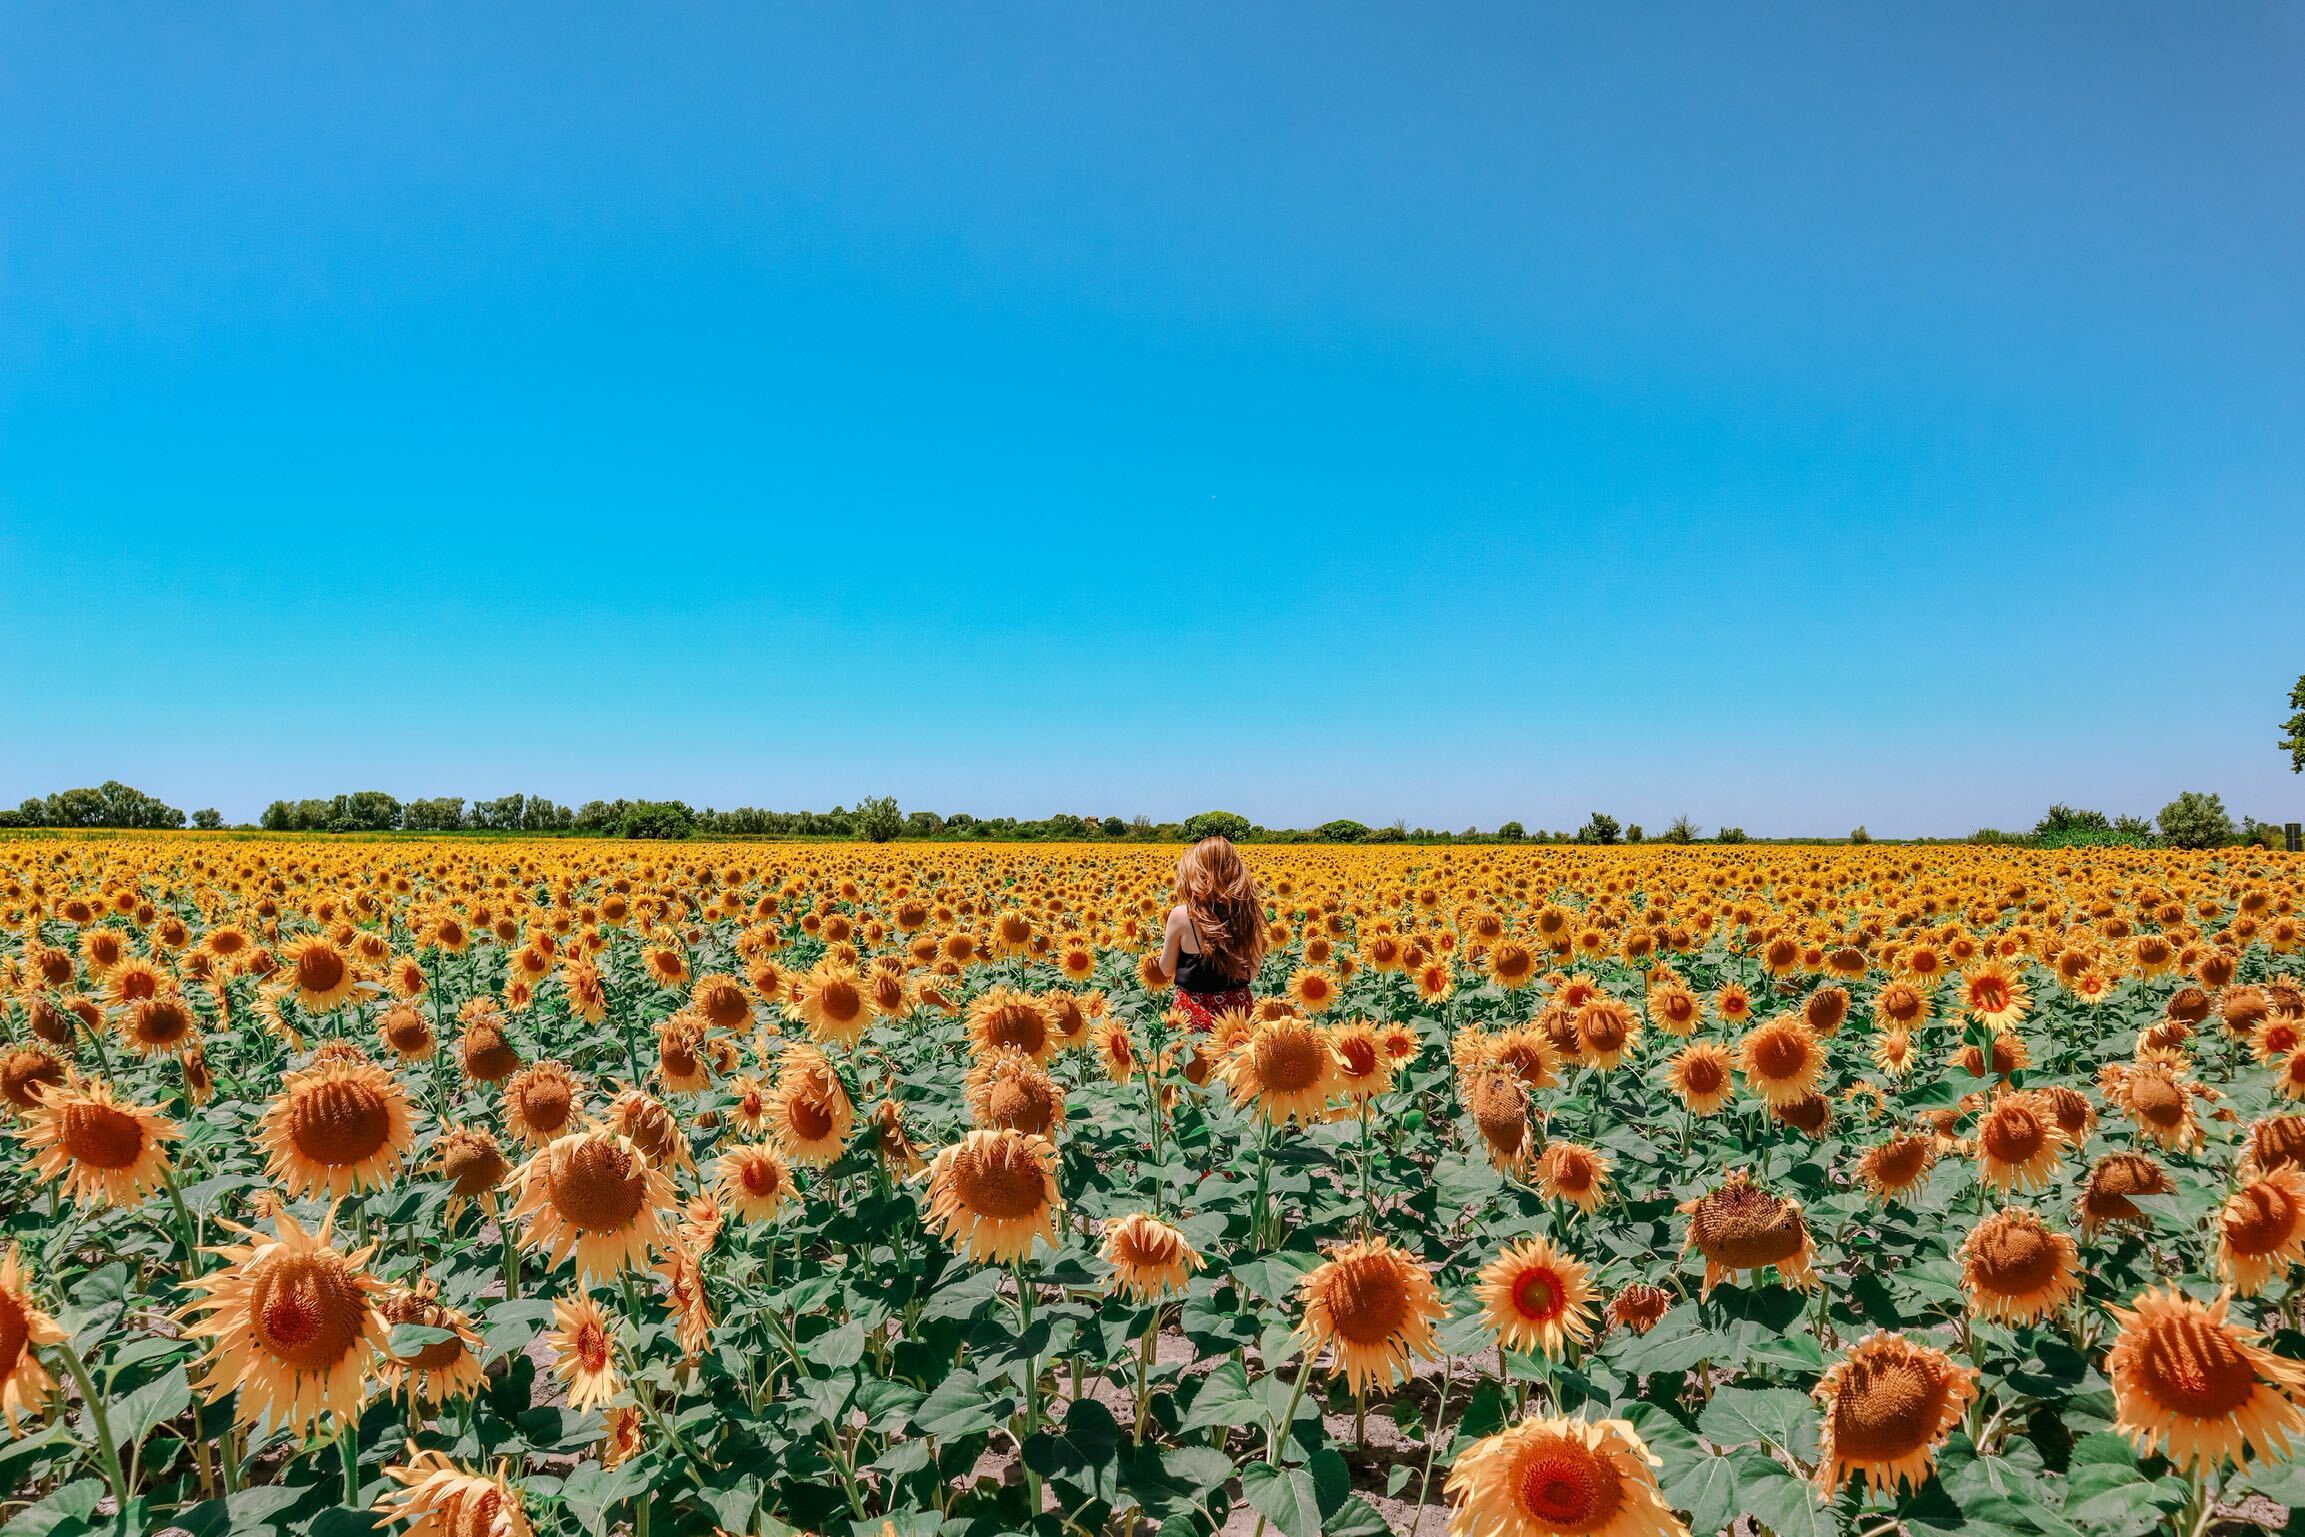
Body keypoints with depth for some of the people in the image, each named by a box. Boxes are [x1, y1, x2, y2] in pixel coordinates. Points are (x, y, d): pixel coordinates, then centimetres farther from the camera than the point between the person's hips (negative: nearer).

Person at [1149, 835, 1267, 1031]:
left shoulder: (1181, 915, -15)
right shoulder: (1250, 913, -6)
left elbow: (1166, 971, -2)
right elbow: (1252, 974, 5)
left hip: (1196, 1009, -3)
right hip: (1239, 1007, 3)